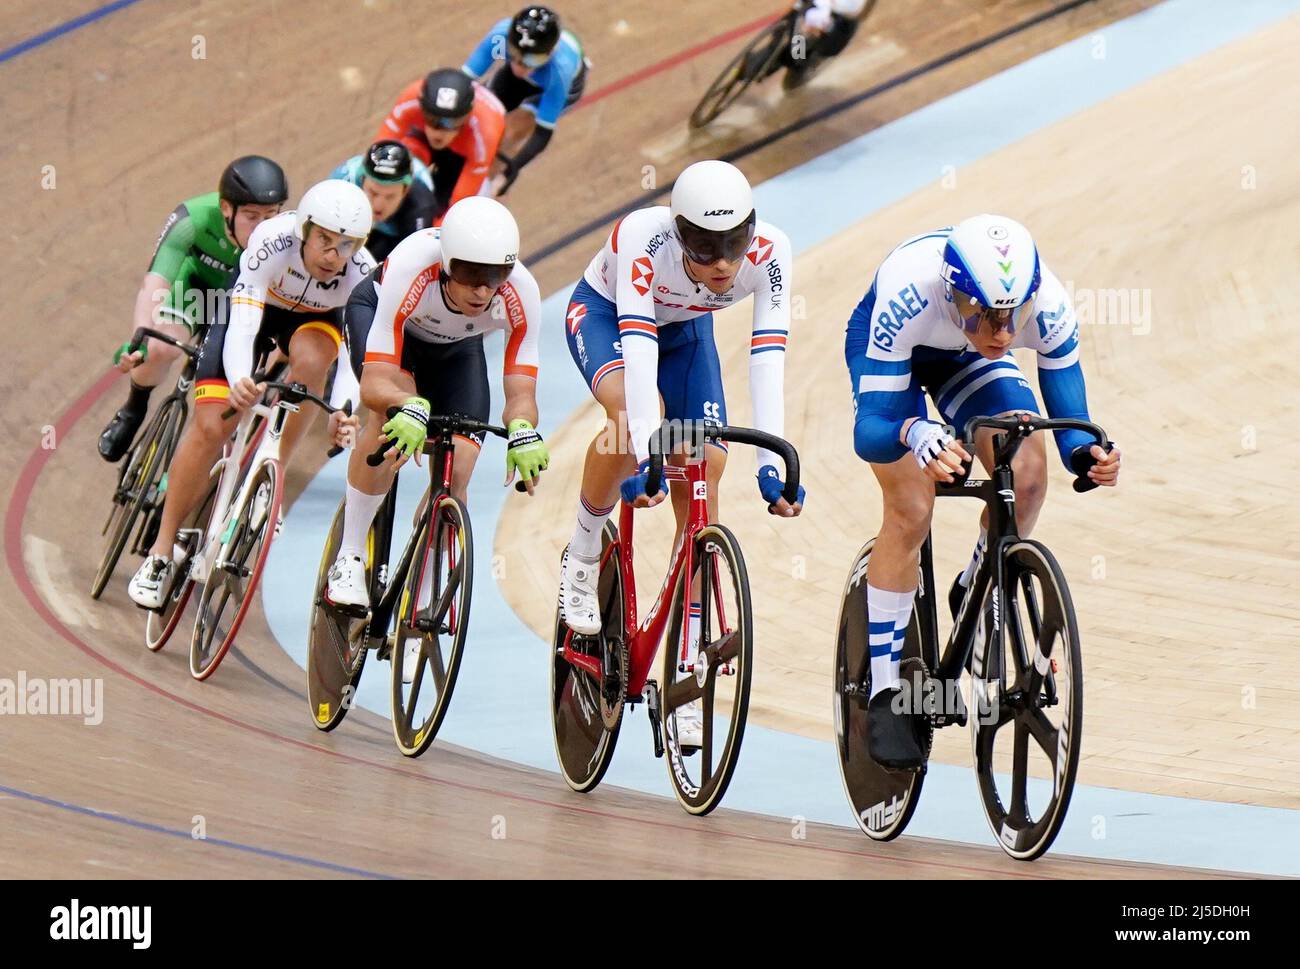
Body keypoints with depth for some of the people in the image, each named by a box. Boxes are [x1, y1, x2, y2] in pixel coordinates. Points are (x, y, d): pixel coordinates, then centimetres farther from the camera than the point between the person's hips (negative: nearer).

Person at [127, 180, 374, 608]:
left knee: (311, 358, -36)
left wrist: (341, 413, -51)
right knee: (211, 426, -15)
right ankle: (162, 551, -1)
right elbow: (241, 328, -42)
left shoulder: (362, 274, -32)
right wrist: (239, 381, -62)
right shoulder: (272, 240, -38)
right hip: (255, 304, -1)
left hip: (312, 318, 1)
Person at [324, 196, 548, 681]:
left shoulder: (520, 293, -36)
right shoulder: (412, 269, -43)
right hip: (376, 313, -3)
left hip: (454, 348, 3)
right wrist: (410, 407, -66)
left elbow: (520, 391, -34)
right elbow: (374, 383, -45)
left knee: (456, 476, -11)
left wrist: (522, 432, -57)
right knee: (395, 416, -33)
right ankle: (349, 558, -16)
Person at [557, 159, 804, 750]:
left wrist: (772, 464, -45)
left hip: (685, 329, 3)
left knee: (703, 476, -10)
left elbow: (767, 358, -35)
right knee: (631, 414, -36)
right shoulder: (644, 238, -39)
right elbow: (637, 344, -46)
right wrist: (645, 456, -56)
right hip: (603, 314, -3)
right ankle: (583, 556, -9)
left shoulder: (768, 252, -32)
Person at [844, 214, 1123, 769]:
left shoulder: (1046, 304, -35)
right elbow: (869, 431, -43)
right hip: (888, 347, -3)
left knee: (1027, 474, -21)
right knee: (910, 510, -19)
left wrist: (1086, 455, -47)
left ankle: (975, 594, 9)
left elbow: (1070, 418, -24)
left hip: (965, 359, 3)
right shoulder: (908, 296, -43)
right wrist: (917, 434, -65)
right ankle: (884, 694, -8)